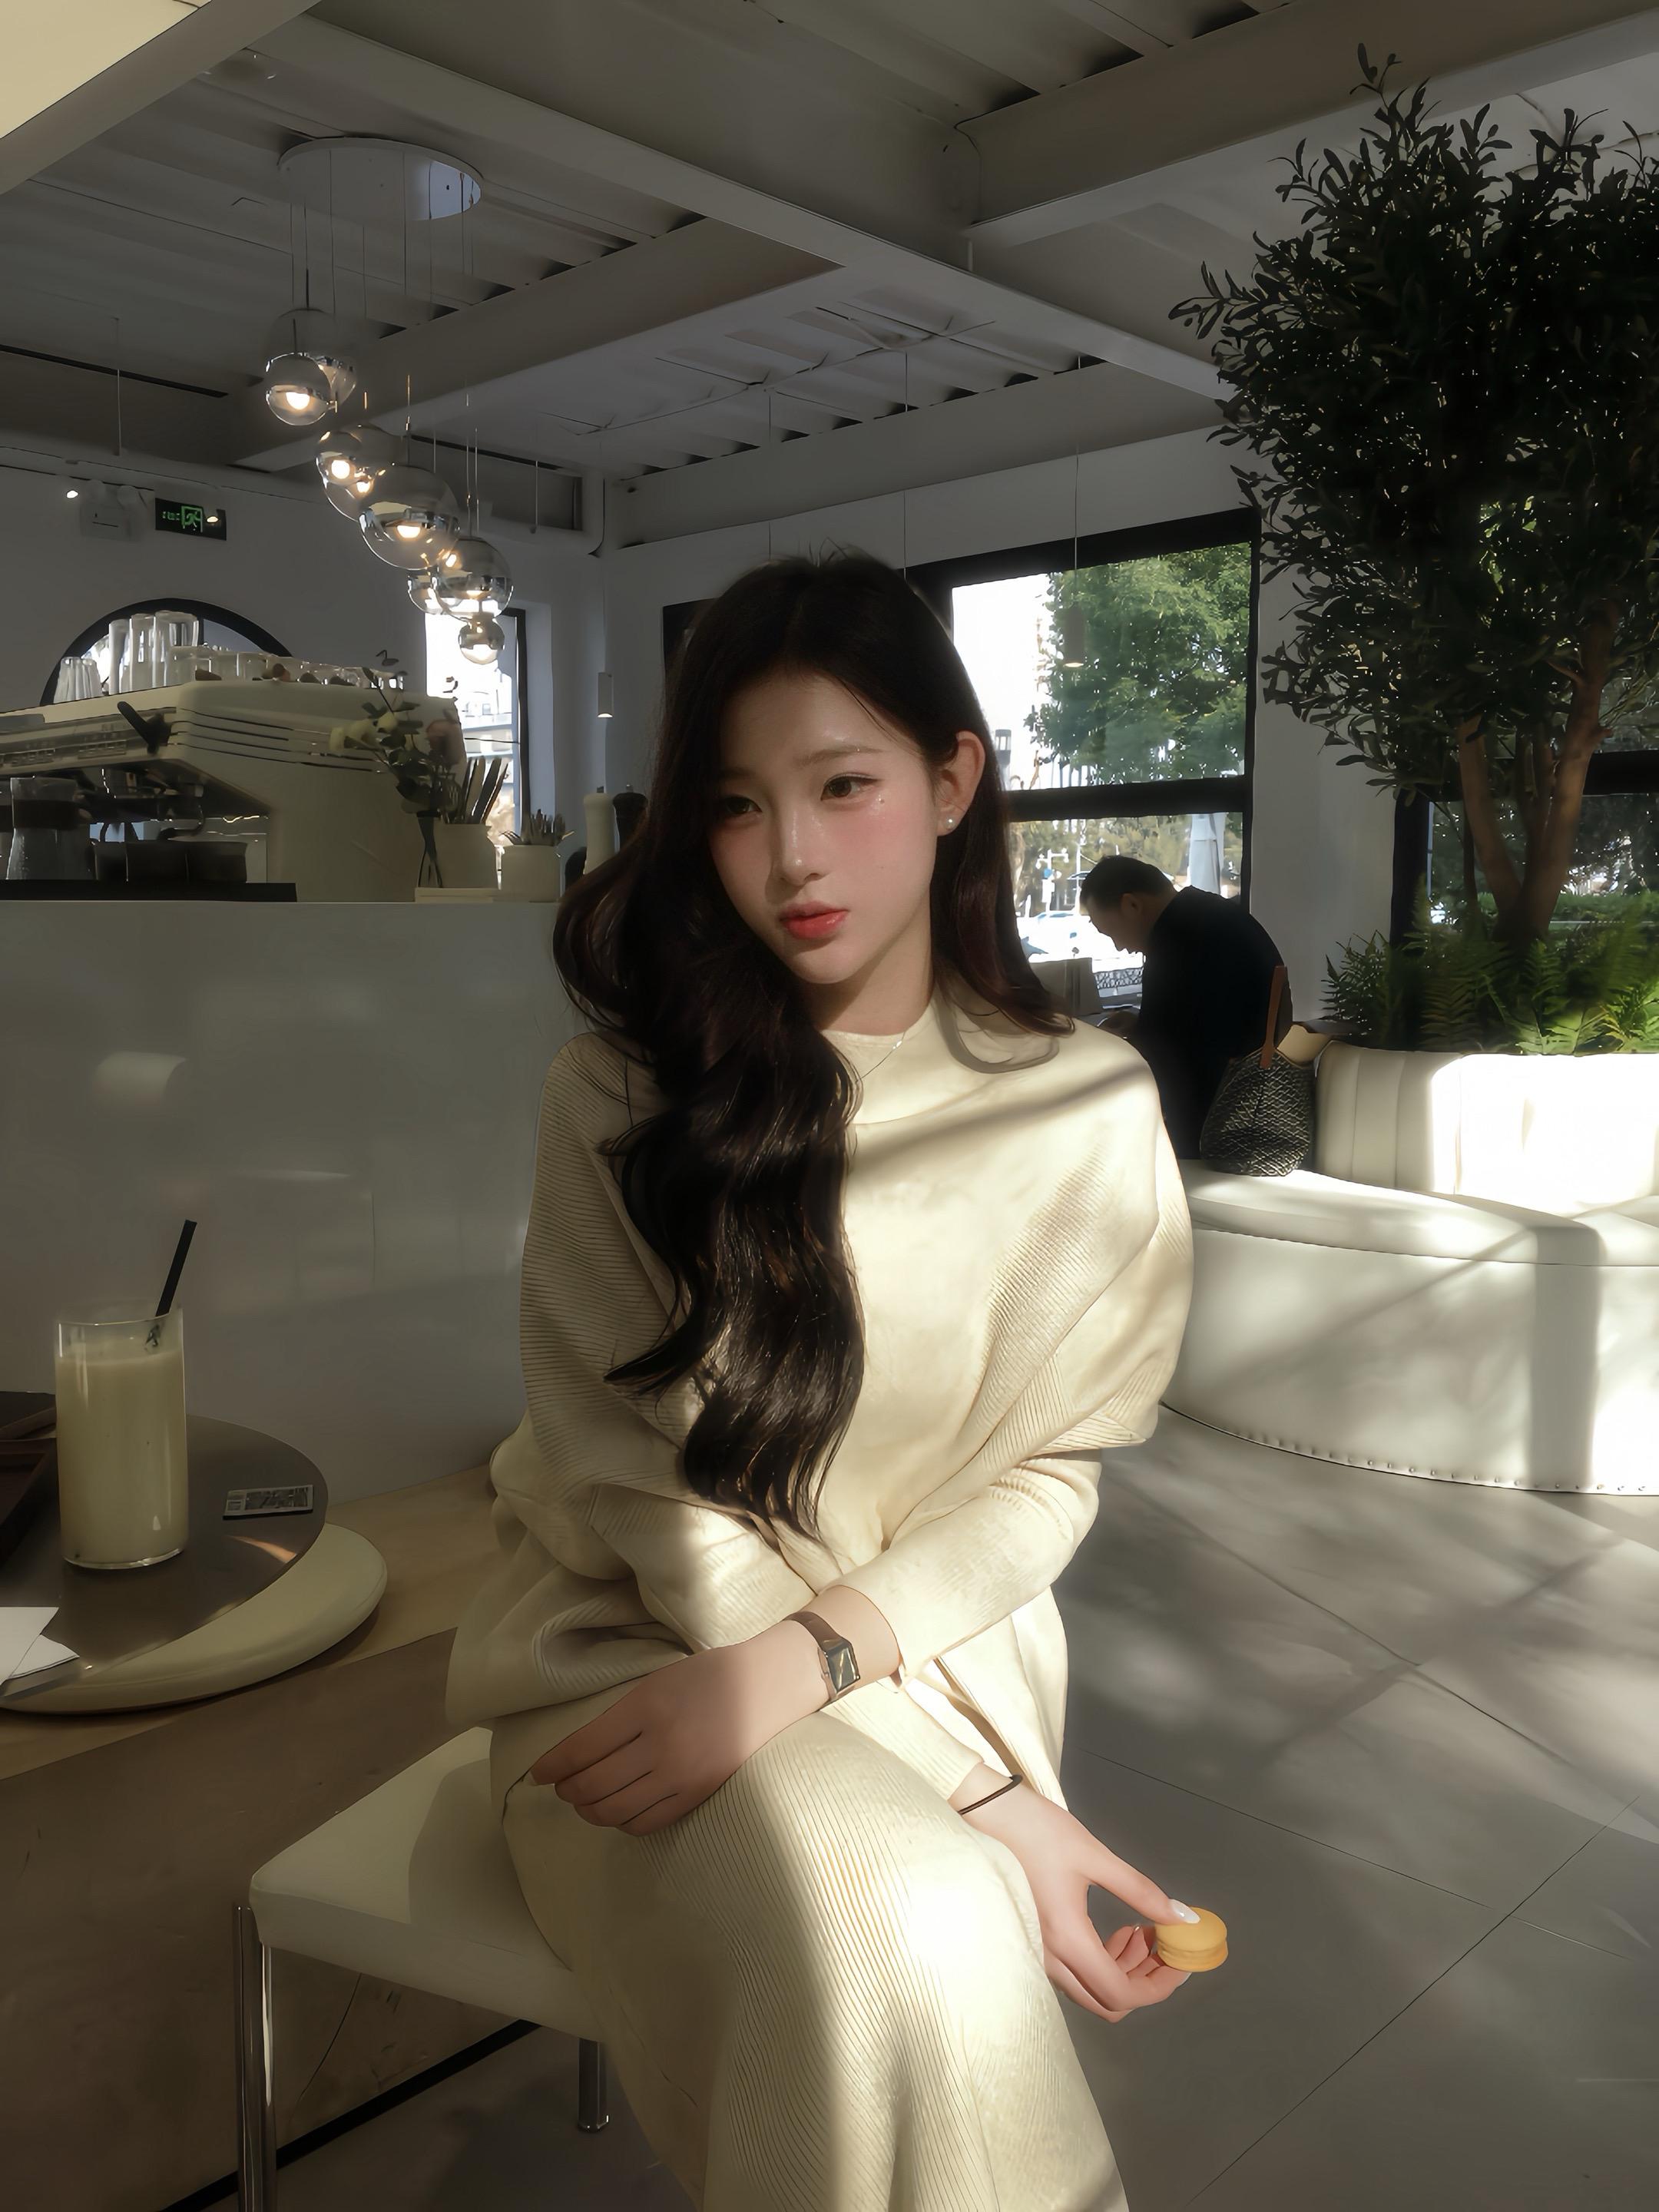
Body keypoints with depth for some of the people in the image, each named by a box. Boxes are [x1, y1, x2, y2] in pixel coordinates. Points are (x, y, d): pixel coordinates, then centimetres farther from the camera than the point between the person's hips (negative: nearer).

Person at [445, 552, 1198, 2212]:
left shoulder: (1087, 1108, -2)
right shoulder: (625, 1091, -7)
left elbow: (1049, 1472, 1)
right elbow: (642, 1480, -10)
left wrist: (795, 1664, -17)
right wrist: (989, 1793, -16)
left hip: (933, 1645, 2)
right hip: (629, 1638, -1)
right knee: (898, 1923, -30)